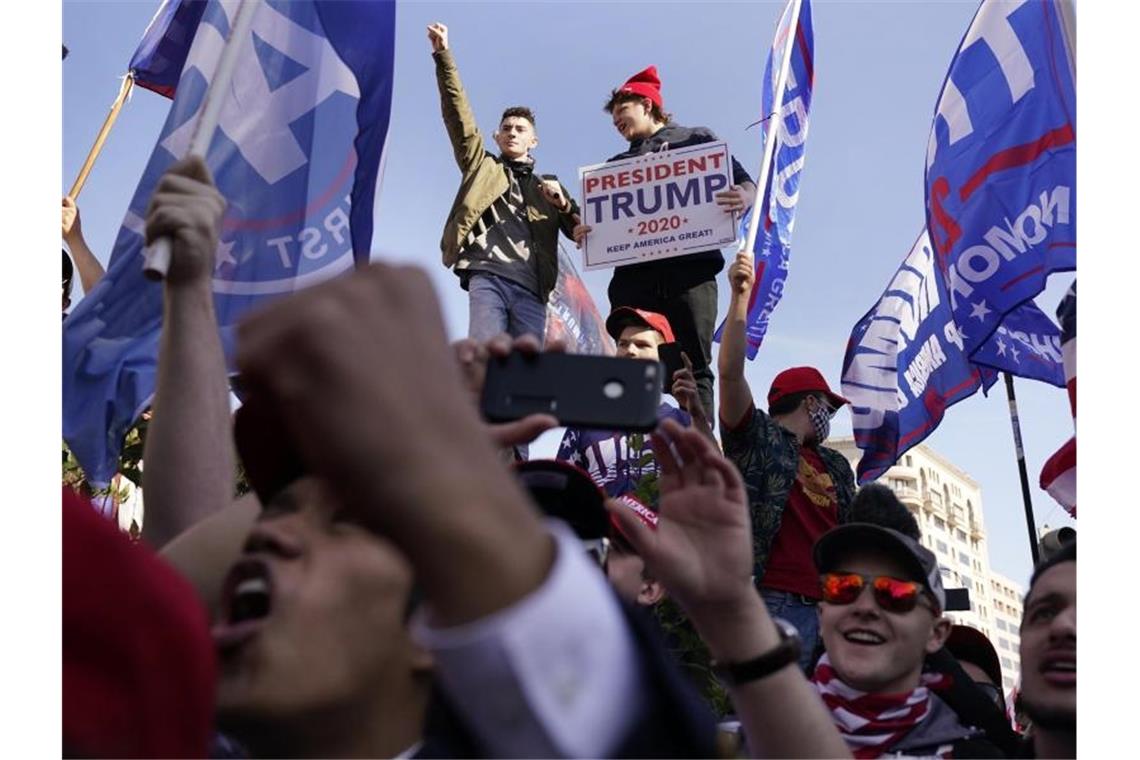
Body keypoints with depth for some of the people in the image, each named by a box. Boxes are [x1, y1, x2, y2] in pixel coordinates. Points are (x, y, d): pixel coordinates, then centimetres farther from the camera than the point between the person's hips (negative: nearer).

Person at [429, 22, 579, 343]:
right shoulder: (483, 167, 25)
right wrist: (442, 54, 8)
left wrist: (564, 204, 1)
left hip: (531, 288, 2)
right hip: (488, 276, -2)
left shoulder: (549, 187, 28)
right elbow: (459, 115, 15)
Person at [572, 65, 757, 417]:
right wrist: (585, 232, 0)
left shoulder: (696, 139, 20)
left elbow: (742, 179, 11)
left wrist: (744, 196, -14)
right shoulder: (618, 164, 30)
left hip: (690, 268, -3)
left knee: (693, 368, -10)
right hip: (634, 273, 3)